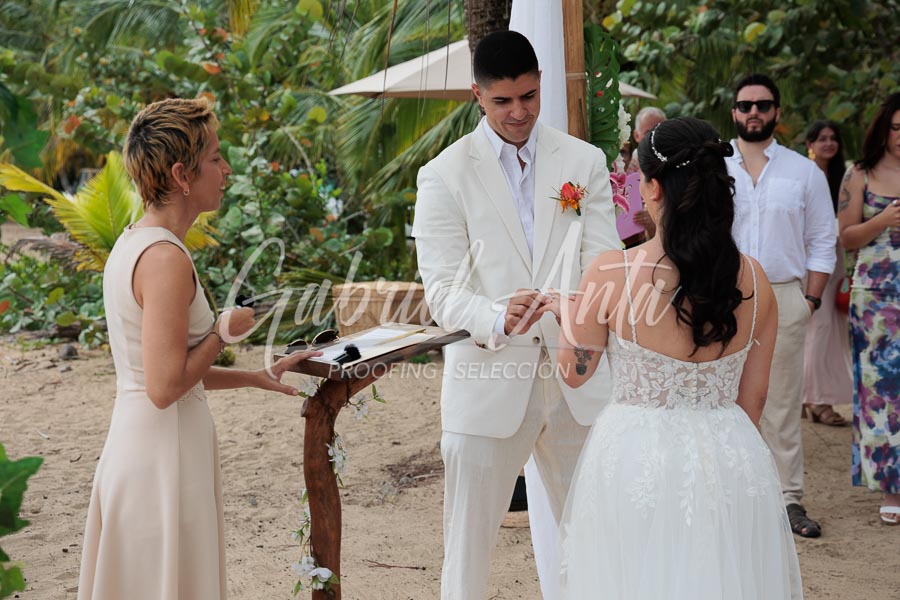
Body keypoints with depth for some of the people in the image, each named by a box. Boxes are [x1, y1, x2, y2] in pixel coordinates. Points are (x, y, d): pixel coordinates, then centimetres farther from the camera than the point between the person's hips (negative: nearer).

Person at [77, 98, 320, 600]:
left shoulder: (134, 241, 10)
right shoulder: (167, 260, -20)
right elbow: (165, 387, -22)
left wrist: (254, 377, 16)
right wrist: (224, 332, -9)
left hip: (133, 442, 10)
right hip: (164, 455, -10)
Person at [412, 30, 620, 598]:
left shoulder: (584, 162, 6)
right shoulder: (445, 175, -2)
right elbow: (443, 290, -8)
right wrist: (499, 320, -29)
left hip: (577, 378, 3)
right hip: (489, 385, -2)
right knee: (468, 546, 5)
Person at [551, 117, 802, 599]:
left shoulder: (611, 274, -16)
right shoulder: (753, 279, -5)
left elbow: (574, 372, -1)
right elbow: (753, 397, 4)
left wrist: (564, 313, 17)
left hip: (636, 460, -3)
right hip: (731, 462, 3)